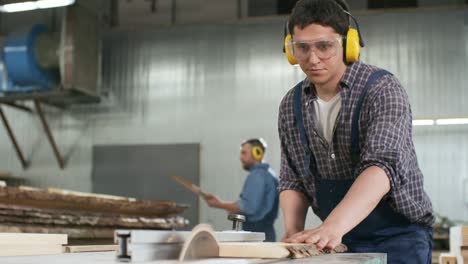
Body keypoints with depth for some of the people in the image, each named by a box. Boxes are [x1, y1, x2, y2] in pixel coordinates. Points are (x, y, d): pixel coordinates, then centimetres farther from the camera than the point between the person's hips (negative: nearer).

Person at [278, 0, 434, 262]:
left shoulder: (382, 89, -17)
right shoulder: (291, 105, 0)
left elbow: (383, 165, -31)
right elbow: (292, 180, 5)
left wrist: (332, 226, -45)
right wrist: (294, 231, -13)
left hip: (397, 236, -4)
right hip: (337, 240, 4)